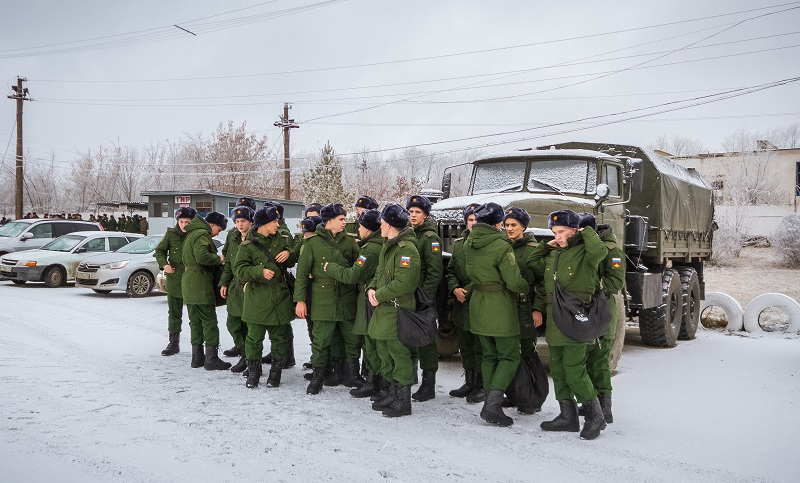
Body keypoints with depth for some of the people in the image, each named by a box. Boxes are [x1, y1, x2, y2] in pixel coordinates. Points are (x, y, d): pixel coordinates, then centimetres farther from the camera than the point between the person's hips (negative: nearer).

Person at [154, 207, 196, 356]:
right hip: (174, 279, 2)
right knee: (174, 313, 11)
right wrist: (164, 265, -8)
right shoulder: (171, 234, 2)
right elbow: (160, 251, 10)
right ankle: (173, 343, 21)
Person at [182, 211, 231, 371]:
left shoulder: (192, 233, 20)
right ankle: (211, 359, -4)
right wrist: (218, 259, -10)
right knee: (209, 321, -5)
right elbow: (202, 256, -26)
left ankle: (197, 357, 19)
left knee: (196, 321, 14)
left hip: (189, 284, 10)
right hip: (201, 285, -10)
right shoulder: (202, 234, -12)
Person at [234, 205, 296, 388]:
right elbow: (239, 269, -8)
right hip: (257, 299, -3)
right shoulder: (248, 245, -3)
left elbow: (292, 263, 20)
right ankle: (253, 371, 18)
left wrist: (289, 254, -3)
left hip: (280, 296, 3)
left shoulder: (281, 240, 10)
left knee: (279, 336, 7)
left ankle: (276, 372, 20)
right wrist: (259, 271, -22)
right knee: (255, 337, 3)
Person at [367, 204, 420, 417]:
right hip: (384, 310, 10)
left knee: (399, 353, -4)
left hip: (398, 310, -10)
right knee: (385, 352, 16)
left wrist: (380, 295, -15)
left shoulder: (407, 249, -16)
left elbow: (403, 282, -24)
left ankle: (403, 401, 6)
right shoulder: (388, 246, 17)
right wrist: (372, 289, 3)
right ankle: (391, 393, 29)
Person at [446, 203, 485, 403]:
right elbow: (451, 270, 16)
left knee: (481, 347, -2)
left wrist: (468, 290, -16)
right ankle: (469, 381, 29)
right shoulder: (458, 243, 13)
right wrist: (455, 288, -2)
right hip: (462, 304, 7)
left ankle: (481, 385, 11)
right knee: (465, 345, 16)